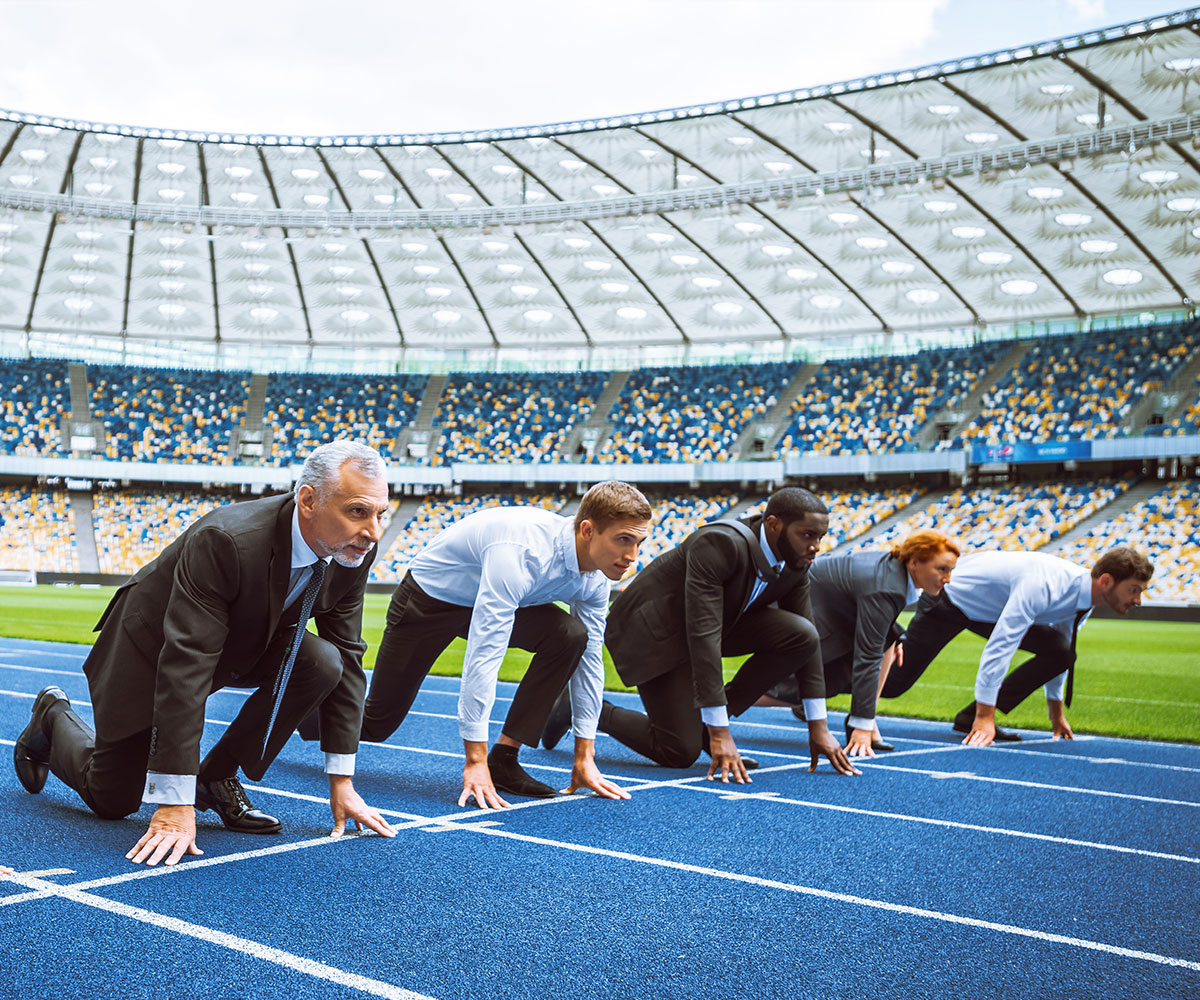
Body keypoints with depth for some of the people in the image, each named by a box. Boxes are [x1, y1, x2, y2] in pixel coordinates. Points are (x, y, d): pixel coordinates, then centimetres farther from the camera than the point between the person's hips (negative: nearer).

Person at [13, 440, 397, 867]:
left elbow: (348, 660, -12)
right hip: (152, 644, -5)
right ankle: (54, 719, 33)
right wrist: (174, 804, -39)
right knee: (113, 799, 2)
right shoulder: (226, 541, -39)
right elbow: (184, 668, -40)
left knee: (323, 664, -23)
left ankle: (217, 779, -4)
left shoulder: (355, 551, -20)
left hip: (244, 646, 5)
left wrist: (342, 781, -13)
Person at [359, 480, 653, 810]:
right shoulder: (522, 552, -41)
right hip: (428, 597, -6)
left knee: (571, 635, -22)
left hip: (499, 598, 6)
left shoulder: (596, 579, -16)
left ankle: (503, 760, -14)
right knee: (377, 724, 0)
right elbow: (484, 653, -42)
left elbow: (590, 658, -6)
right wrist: (474, 760, -41)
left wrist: (584, 757, -5)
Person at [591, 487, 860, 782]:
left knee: (802, 635, -16)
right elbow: (703, 635, -37)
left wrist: (818, 727, -8)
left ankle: (707, 721, -3)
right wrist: (720, 734, -38)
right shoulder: (719, 545, -33)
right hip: (654, 628, -7)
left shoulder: (796, 562, -10)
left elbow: (807, 640, -4)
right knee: (680, 752, -15)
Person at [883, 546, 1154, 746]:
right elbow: (999, 646, -39)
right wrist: (985, 716, -37)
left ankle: (972, 717, -9)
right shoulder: (1043, 587, -37)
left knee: (1060, 652, -11)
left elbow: (1057, 651, 9)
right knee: (892, 683, -10)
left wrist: (1057, 713, 15)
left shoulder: (1083, 592, -9)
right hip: (948, 599, -8)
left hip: (988, 608, 8)